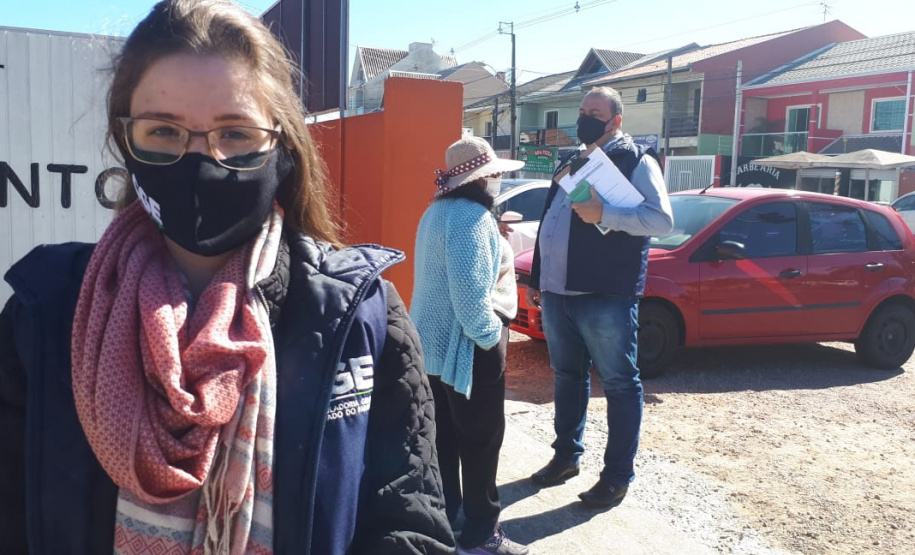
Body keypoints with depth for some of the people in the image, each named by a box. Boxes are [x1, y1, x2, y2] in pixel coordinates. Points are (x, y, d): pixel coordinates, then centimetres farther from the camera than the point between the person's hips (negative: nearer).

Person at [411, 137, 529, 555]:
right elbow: (470, 289, -26)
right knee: (481, 438, 1)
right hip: (465, 343, -10)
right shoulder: (472, 216, -19)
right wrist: (489, 335, -17)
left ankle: (446, 515, 29)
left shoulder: (438, 211, 13)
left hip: (435, 338, 10)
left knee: (445, 435, 16)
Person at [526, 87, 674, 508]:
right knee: (566, 376, 17)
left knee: (619, 384, 3)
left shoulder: (636, 160, -4)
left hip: (606, 297, -7)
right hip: (557, 292, 7)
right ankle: (566, 456, 32)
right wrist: (537, 280, 20)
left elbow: (661, 220, -16)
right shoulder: (570, 161, 18)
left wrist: (603, 214, -26)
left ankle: (618, 475, 13)